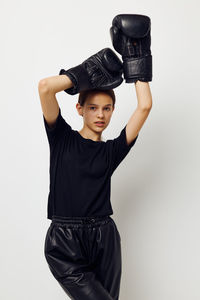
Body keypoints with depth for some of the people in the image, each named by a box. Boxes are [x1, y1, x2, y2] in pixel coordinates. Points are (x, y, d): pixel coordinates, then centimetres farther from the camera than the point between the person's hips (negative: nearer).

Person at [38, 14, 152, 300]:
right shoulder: (62, 138, 4)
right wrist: (85, 74, 2)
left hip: (104, 239, 3)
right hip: (64, 244, -3)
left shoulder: (112, 150, 9)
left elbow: (145, 106, 3)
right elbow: (45, 87, -9)